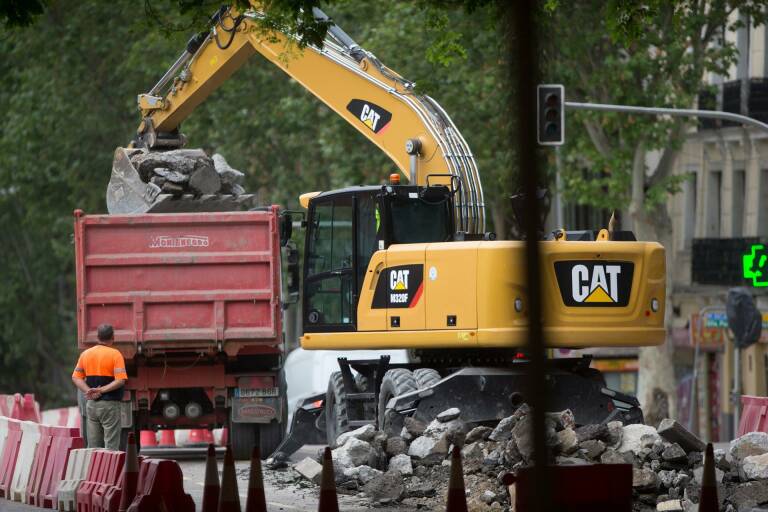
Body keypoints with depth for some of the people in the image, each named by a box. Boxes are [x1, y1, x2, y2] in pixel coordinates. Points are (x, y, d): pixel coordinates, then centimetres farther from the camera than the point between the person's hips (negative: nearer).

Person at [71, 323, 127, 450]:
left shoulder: (86, 354, 7)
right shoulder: (115, 354, -9)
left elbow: (76, 378, 3)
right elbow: (120, 381, -18)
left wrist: (88, 391, -8)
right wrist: (102, 390, -16)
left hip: (91, 405, 5)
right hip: (109, 404, -5)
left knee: (93, 447, 8)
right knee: (111, 446, -4)